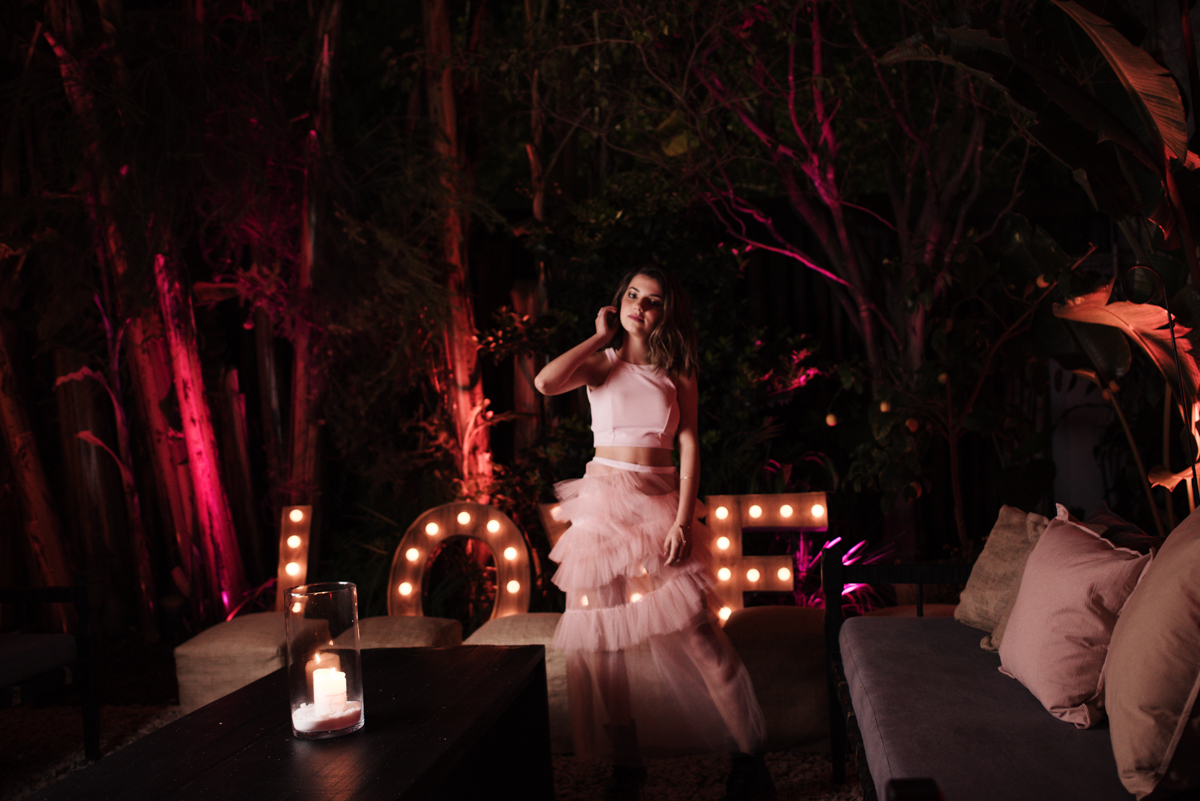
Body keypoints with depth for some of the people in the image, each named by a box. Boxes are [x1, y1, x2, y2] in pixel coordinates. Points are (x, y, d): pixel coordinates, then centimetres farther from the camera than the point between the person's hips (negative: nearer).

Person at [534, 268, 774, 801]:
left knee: (699, 633, -8)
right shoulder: (600, 362, 6)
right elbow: (545, 383, -14)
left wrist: (682, 521, -11)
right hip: (603, 502, 1)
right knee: (603, 638, 3)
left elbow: (690, 447, 0)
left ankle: (749, 758, 4)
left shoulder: (678, 374, 7)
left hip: (660, 504, -1)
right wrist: (601, 336, -3)